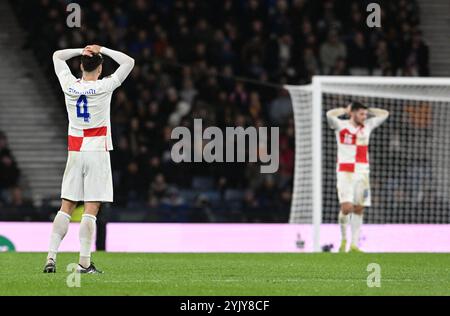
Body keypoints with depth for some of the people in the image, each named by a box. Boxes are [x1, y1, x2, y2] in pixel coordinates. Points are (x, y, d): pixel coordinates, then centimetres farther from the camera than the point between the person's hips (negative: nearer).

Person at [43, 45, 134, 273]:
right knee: (91, 209, -5)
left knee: (66, 207, 6)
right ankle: (84, 262, -9)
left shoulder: (70, 86, 1)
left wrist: (82, 51, 7)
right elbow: (129, 62, 1)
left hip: (75, 152, 4)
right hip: (97, 153, -4)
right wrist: (101, 50, 2)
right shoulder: (103, 87, -8)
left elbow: (57, 55, 18)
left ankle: (51, 257, -2)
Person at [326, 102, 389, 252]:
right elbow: (330, 115, -22)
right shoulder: (341, 125, -3)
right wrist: (345, 110, -6)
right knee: (347, 207, -16)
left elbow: (384, 114, 19)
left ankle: (354, 244, 8)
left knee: (359, 209, 3)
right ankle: (344, 239, 4)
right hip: (345, 173, -5)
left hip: (362, 173, 5)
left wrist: (367, 110, 11)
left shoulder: (367, 126, 12)